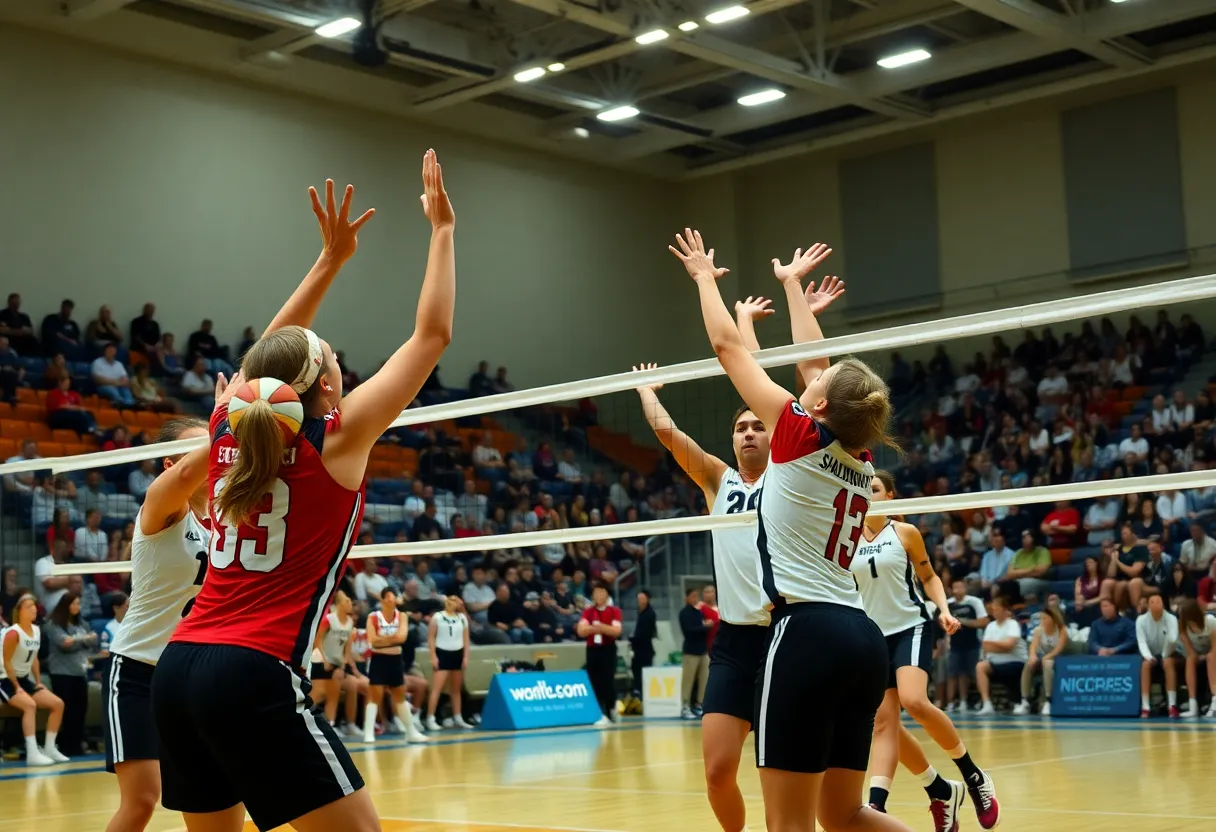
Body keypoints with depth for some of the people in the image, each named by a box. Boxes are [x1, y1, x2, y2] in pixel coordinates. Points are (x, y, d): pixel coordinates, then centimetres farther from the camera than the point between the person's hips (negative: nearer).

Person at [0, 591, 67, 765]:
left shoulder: (36, 631, 6)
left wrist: (38, 682, 7)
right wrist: (17, 687, -18)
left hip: (24, 679, 9)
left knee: (57, 703, 0)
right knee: (30, 705, -33)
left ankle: (49, 748, 5)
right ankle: (32, 753, -36)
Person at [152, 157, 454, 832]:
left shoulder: (230, 430, 10)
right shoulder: (337, 439, -4)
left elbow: (270, 355, 30)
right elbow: (432, 334, 2)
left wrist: (332, 256, 31)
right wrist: (442, 228, 11)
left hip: (177, 667, 7)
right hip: (255, 677, -7)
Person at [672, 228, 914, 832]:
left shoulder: (802, 436, -4)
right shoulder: (860, 458, 13)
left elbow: (726, 345, 5)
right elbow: (813, 360, 29)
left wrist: (704, 276, 21)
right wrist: (792, 284, 41)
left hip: (807, 634, -8)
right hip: (863, 640, 8)